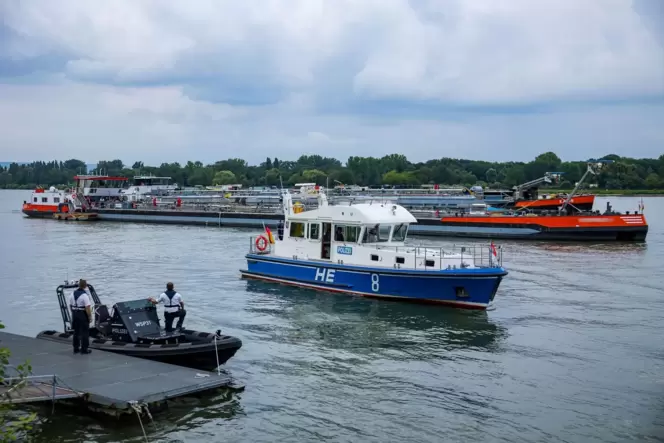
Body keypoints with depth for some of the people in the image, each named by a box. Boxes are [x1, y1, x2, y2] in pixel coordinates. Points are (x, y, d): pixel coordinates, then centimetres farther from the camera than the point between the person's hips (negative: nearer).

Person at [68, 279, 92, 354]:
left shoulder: (72, 294, 3)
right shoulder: (84, 295, -19)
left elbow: (70, 305, 10)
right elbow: (87, 308, -21)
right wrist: (90, 316, -11)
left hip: (75, 315, 6)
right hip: (83, 315, -6)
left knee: (76, 332, 15)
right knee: (84, 332, 3)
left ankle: (76, 348, 20)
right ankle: (84, 349, 5)